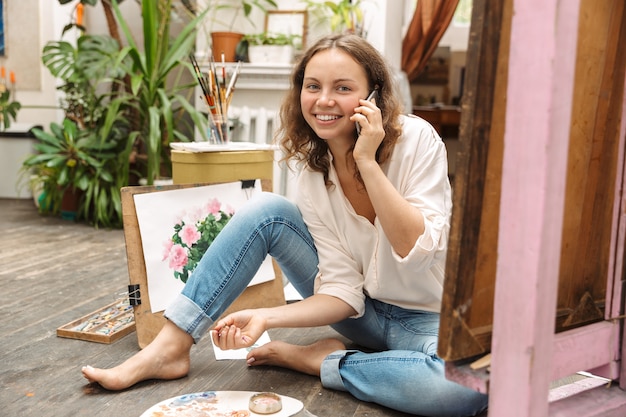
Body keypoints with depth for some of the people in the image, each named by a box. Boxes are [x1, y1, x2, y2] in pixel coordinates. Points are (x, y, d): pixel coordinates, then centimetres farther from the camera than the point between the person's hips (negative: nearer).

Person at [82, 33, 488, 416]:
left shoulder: (417, 139, -18)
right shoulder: (313, 171, -7)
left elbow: (418, 251, -27)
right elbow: (343, 289, -10)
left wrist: (367, 161, -31)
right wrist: (265, 317, -24)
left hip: (428, 318, -3)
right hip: (365, 311, 3)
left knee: (468, 384, -40)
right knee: (265, 210, -14)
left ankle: (316, 360, -16)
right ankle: (169, 349, -11)